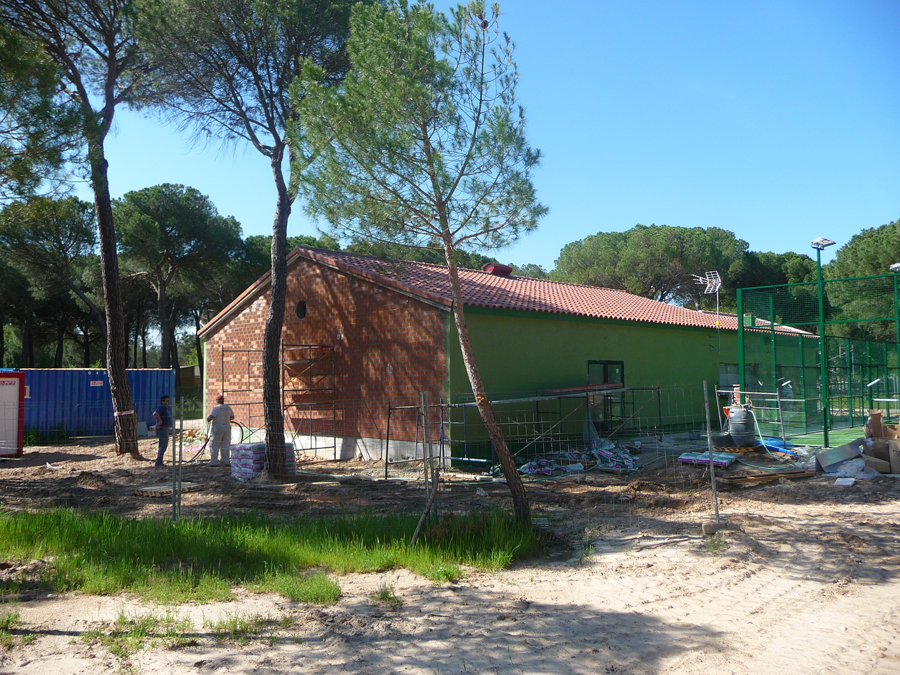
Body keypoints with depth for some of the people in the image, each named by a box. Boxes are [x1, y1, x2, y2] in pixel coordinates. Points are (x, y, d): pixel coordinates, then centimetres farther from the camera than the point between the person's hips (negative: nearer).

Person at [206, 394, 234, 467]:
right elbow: (232, 417, 18)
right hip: (227, 428, 6)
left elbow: (211, 417, -21)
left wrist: (208, 419, -1)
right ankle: (226, 461, 8)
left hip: (218, 428, -6)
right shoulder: (228, 408, 8)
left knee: (214, 446, 2)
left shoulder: (216, 408, -12)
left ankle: (214, 462, 1)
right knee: (226, 445, 9)